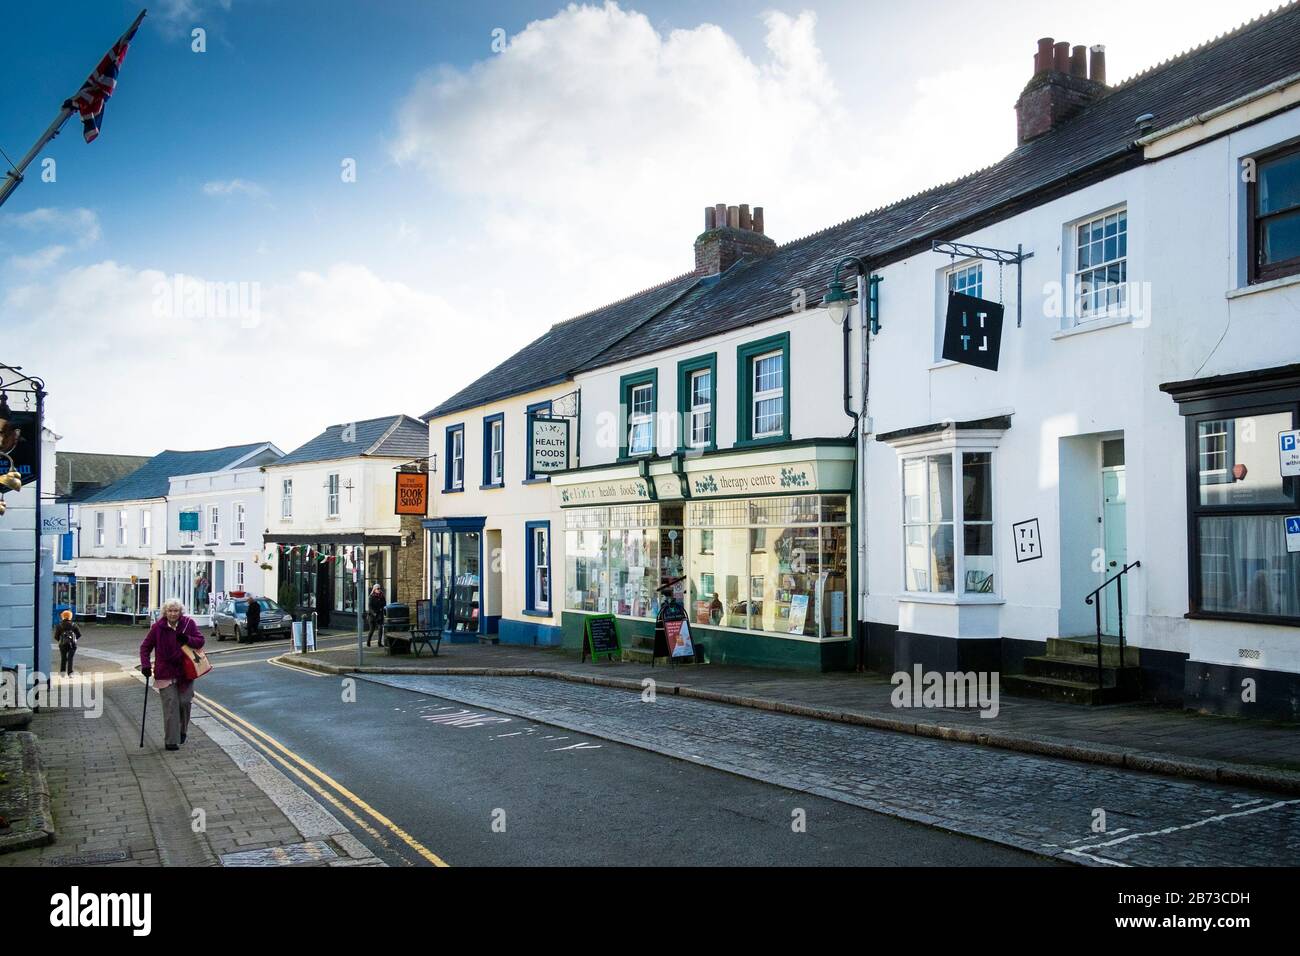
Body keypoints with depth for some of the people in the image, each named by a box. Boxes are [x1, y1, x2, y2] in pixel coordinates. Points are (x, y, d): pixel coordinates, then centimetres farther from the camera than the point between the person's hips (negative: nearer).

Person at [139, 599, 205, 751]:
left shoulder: (189, 623, -3)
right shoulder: (158, 627, -5)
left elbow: (200, 641, 0)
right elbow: (145, 647, 3)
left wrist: (187, 639, -20)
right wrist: (145, 665, -9)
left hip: (185, 671, 1)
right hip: (166, 672, -1)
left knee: (185, 702, 2)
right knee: (170, 705, -7)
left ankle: (182, 731, 29)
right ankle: (171, 741, -2)